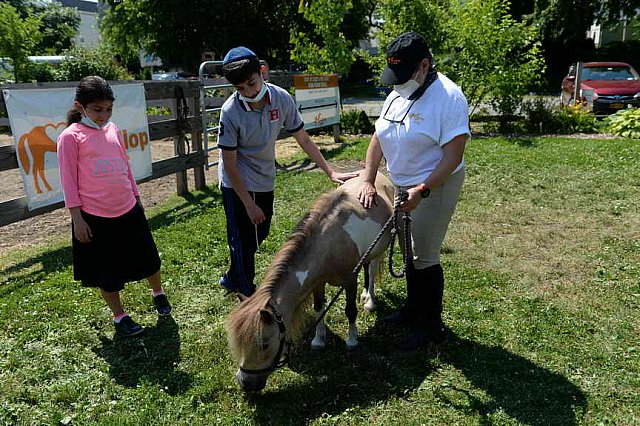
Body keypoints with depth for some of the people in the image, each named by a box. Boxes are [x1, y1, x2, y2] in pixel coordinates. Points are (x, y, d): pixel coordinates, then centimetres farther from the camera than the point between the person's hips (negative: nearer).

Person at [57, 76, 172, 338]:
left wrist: (136, 198, 18)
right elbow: (69, 180, -7)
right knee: (106, 272, 10)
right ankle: (119, 317, 27)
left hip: (129, 210, 5)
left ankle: (158, 293, 41)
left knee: (147, 258, 16)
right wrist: (77, 218, -9)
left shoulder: (113, 129, 7)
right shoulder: (71, 136, -9)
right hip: (96, 218, -4)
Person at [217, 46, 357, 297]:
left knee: (259, 233, 18)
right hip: (237, 184, -5)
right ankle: (248, 294, 20)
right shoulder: (231, 111, -24)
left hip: (265, 181, 5)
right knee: (243, 240, 3)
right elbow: (229, 164, -18)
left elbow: (303, 138, -4)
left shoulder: (281, 98, -15)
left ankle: (232, 280, 40)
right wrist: (249, 203, -17)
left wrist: (331, 172, -8)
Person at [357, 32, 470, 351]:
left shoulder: (448, 97, -19)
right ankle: (413, 308, 38)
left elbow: (453, 154, -21)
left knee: (424, 257, -1)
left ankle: (431, 326, 18)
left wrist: (422, 191, -26)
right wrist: (368, 182, 0)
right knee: (409, 251, 18)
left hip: (435, 187, -8)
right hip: (402, 185, 8)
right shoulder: (397, 94, 6)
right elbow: (378, 139, 8)